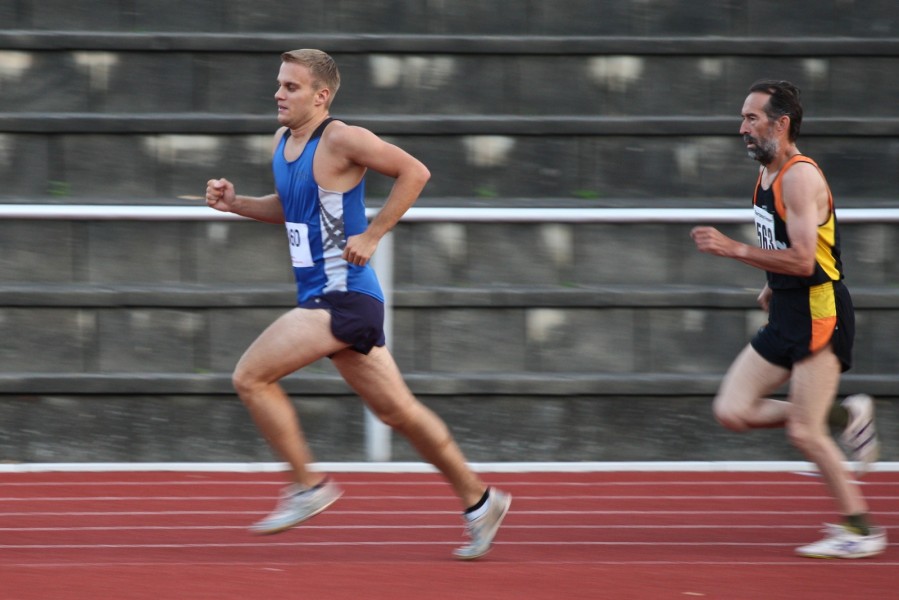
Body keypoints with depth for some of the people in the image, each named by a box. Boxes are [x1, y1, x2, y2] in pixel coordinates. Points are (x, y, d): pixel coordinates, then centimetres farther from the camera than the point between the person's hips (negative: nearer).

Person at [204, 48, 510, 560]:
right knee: (396, 410, 14)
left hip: (345, 297, -9)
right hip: (320, 296, 9)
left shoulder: (341, 140, -14)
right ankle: (477, 498, 23)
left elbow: (414, 172, -15)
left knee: (251, 376, -14)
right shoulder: (283, 142, 13)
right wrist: (236, 203, 11)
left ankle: (308, 485, -3)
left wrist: (371, 236, -17)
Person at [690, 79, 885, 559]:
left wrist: (732, 249, -25)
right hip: (786, 315, 9)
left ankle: (862, 531, 3)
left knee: (803, 433, -9)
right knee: (732, 411, 1)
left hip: (819, 314, -9)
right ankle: (844, 415, 12)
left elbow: (802, 260, -25)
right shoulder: (767, 174, 11)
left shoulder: (800, 177, -18)